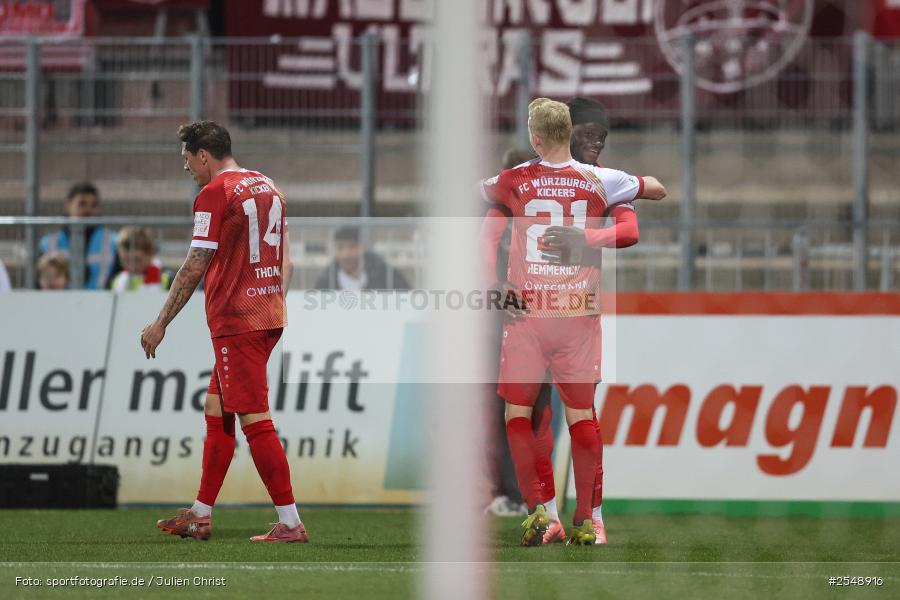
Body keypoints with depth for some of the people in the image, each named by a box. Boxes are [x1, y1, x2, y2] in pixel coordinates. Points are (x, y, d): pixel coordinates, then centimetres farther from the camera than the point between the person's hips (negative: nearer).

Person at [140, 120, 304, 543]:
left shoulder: (213, 195, -12)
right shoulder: (267, 187, 13)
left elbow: (194, 267, -13)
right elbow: (286, 261, 17)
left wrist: (160, 324, -6)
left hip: (235, 322, -9)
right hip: (270, 317, 9)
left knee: (254, 420, -8)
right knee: (216, 410, 16)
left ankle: (290, 524, -10)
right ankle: (200, 516, 20)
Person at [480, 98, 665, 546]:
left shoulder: (514, 181, -2)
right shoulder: (598, 181, 1)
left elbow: (475, 190, 20)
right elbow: (658, 190, 17)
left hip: (527, 312, -1)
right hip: (579, 314, 1)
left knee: (517, 412, 7)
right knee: (582, 413, 7)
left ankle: (535, 509, -5)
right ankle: (584, 520, 7)